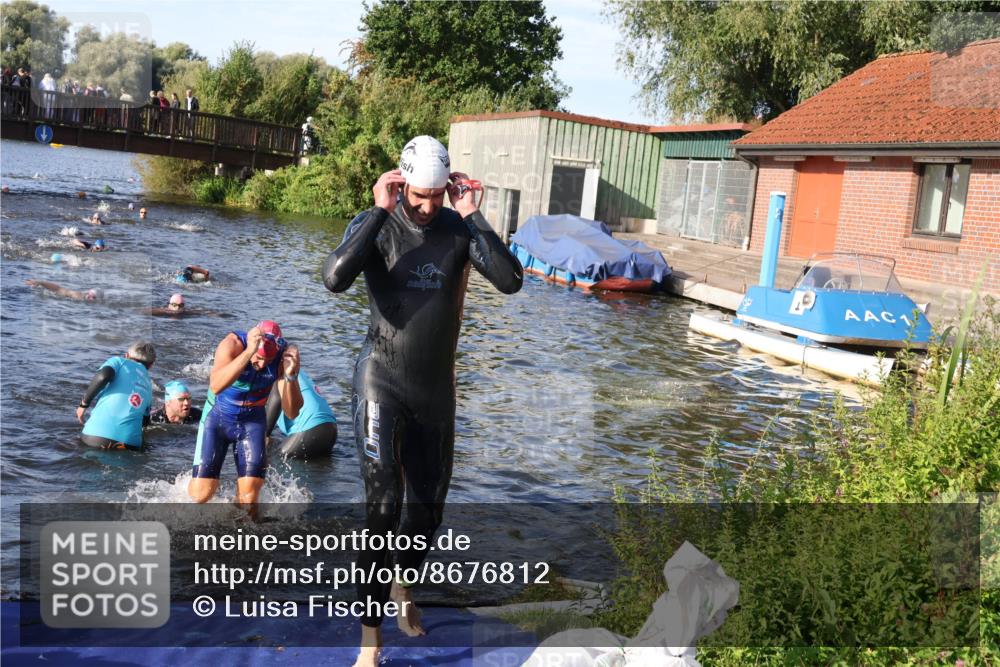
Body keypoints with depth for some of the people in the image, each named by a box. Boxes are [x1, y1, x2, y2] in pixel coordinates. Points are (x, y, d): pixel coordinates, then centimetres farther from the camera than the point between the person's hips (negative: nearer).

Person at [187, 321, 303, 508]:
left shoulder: (284, 355, -19)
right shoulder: (233, 344, -26)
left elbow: (291, 413, -22)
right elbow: (216, 386, -45)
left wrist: (291, 376, -38)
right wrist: (248, 353, -54)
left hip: (252, 421, 2)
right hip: (218, 417, -2)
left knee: (248, 499, -8)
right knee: (200, 494, -7)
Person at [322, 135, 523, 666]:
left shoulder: (460, 228, -2)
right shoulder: (376, 225, -9)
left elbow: (510, 281, -17)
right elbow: (335, 278, -27)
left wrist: (472, 214, -19)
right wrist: (381, 211, -26)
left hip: (436, 386, 4)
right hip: (382, 381, -4)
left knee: (429, 506, 14)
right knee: (383, 503, -15)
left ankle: (402, 588, 44)